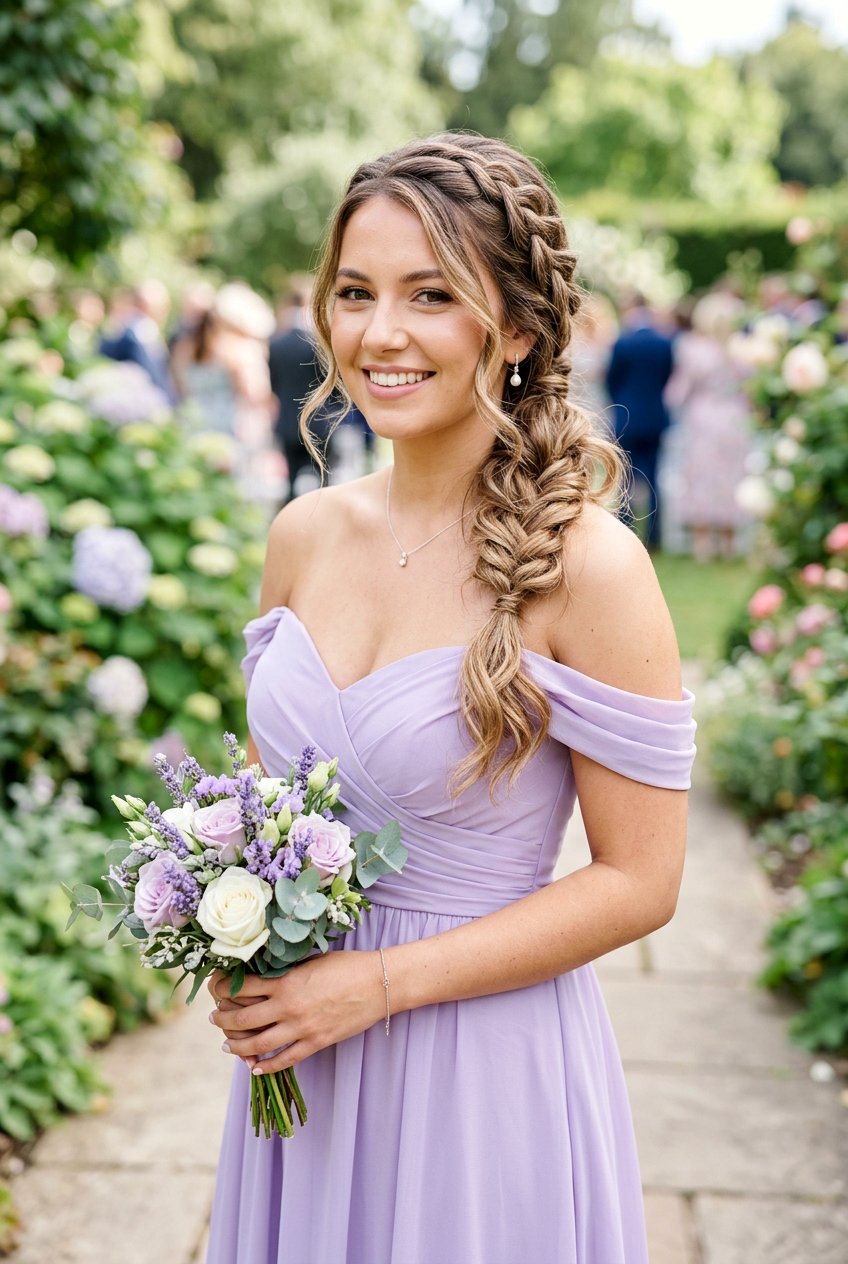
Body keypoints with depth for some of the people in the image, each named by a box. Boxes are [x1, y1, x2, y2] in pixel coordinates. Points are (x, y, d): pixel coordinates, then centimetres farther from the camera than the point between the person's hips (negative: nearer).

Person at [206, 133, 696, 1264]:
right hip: (298, 1051, 5)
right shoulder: (303, 536, 0)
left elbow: (638, 882, -14)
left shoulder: (587, 565, -17)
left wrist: (379, 981, -17)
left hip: (485, 1064, -5)